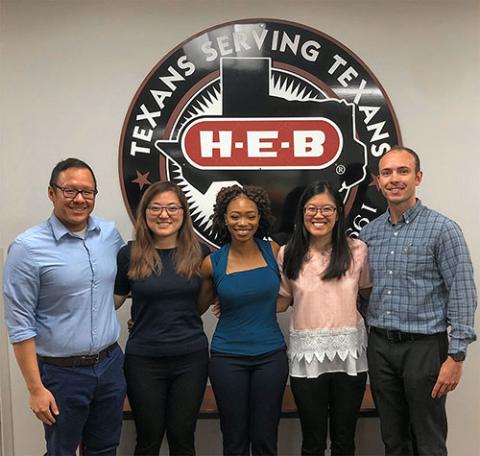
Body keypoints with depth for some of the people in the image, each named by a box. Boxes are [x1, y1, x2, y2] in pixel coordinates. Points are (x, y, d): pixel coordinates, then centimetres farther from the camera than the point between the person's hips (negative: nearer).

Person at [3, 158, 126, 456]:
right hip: (62, 373, -4)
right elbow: (20, 325, -13)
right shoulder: (28, 247, -14)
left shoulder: (110, 233, 0)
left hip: (110, 364, 5)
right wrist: (36, 388, -13)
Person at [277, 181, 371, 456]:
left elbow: (367, 292, 12)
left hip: (349, 351, 0)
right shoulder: (288, 254, -1)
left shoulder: (357, 250, -2)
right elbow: (281, 301, 7)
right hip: (307, 353, 0)